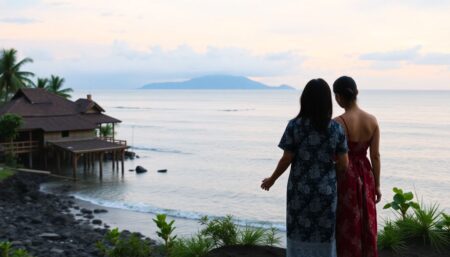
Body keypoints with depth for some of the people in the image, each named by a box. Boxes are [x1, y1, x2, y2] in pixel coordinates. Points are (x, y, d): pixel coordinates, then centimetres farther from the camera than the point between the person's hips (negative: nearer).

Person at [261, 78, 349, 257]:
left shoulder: (295, 126, -9)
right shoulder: (336, 128, -4)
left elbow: (286, 160, -6)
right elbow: (343, 165, -2)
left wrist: (271, 180, 10)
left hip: (300, 191, -1)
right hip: (326, 192, 1)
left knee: (300, 236, 11)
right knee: (323, 238, 12)